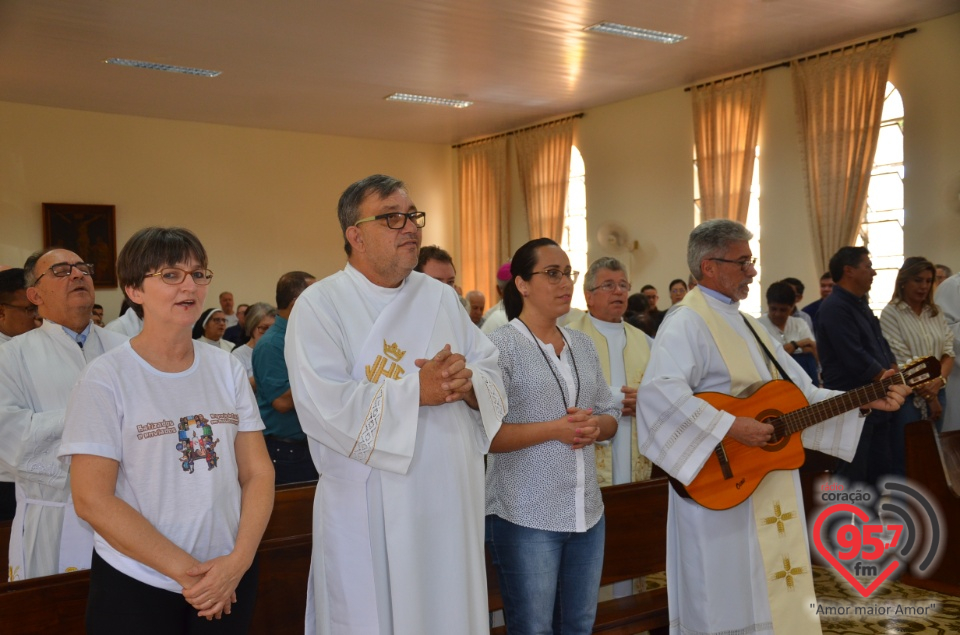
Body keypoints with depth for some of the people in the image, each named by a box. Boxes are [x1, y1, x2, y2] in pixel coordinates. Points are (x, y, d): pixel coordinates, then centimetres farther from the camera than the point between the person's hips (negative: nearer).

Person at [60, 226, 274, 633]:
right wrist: (184, 569, -15)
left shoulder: (227, 368, 2)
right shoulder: (105, 378, -9)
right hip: (135, 588, -3)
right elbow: (92, 499, -13)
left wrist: (240, 559, -12)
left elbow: (257, 472, 1)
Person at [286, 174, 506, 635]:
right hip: (369, 511, -4)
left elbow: (493, 376, 7)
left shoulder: (442, 298, 10)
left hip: (452, 502, 5)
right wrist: (416, 390, -18)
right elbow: (324, 407, -19)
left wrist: (468, 383, -16)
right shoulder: (320, 304, -7)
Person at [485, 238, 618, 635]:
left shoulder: (583, 344, 11)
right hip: (525, 516, -6)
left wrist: (595, 428, -7)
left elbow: (610, 416, 15)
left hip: (586, 512, 6)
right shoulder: (500, 345, -9)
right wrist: (555, 429, -21)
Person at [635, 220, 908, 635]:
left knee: (773, 597, 16)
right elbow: (657, 392, -33)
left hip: (771, 489, 9)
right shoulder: (688, 324, -14)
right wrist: (730, 427, -29)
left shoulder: (746, 325, 16)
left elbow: (802, 392, 16)